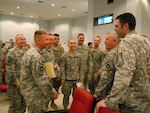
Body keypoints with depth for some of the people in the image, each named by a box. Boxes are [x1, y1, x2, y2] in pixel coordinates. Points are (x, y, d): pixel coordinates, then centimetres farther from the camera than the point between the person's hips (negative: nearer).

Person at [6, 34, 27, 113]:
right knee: (15, 104, 4)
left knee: (23, 103, 17)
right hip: (15, 83, -7)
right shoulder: (12, 53, -14)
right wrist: (16, 82, -18)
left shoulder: (25, 52, 8)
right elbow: (10, 70, -18)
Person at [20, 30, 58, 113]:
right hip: (35, 94, -10)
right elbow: (41, 80, -25)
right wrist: (52, 92, -16)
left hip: (32, 91, 10)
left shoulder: (31, 52, 8)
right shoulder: (36, 56, -25)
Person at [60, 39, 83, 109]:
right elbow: (62, 68, -5)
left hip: (77, 79, 3)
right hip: (67, 79, -2)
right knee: (66, 94, 8)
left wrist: (81, 77, 4)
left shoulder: (78, 55, 2)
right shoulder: (64, 55, -5)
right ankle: (65, 107, 25)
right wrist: (63, 78, -9)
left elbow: (80, 67, 7)